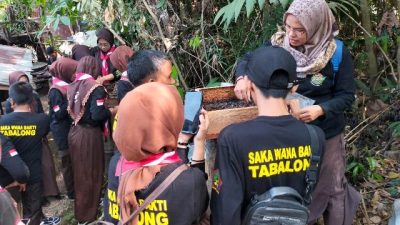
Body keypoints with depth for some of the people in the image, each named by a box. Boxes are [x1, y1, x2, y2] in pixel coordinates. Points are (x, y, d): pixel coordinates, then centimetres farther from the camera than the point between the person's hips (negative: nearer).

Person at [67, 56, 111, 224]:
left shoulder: (72, 86, 2)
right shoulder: (95, 87, -17)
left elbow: (71, 109, 9)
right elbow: (97, 114, -24)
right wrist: (110, 112, -7)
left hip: (74, 132, 7)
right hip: (89, 134, -7)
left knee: (79, 170, 22)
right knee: (91, 172, 9)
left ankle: (80, 208, 41)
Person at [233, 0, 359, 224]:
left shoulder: (338, 53, -16)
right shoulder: (278, 44, -10)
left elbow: (346, 95, -12)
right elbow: (248, 60, -1)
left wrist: (320, 110, -30)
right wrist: (243, 78, -24)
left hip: (325, 134, -2)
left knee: (330, 187, 18)